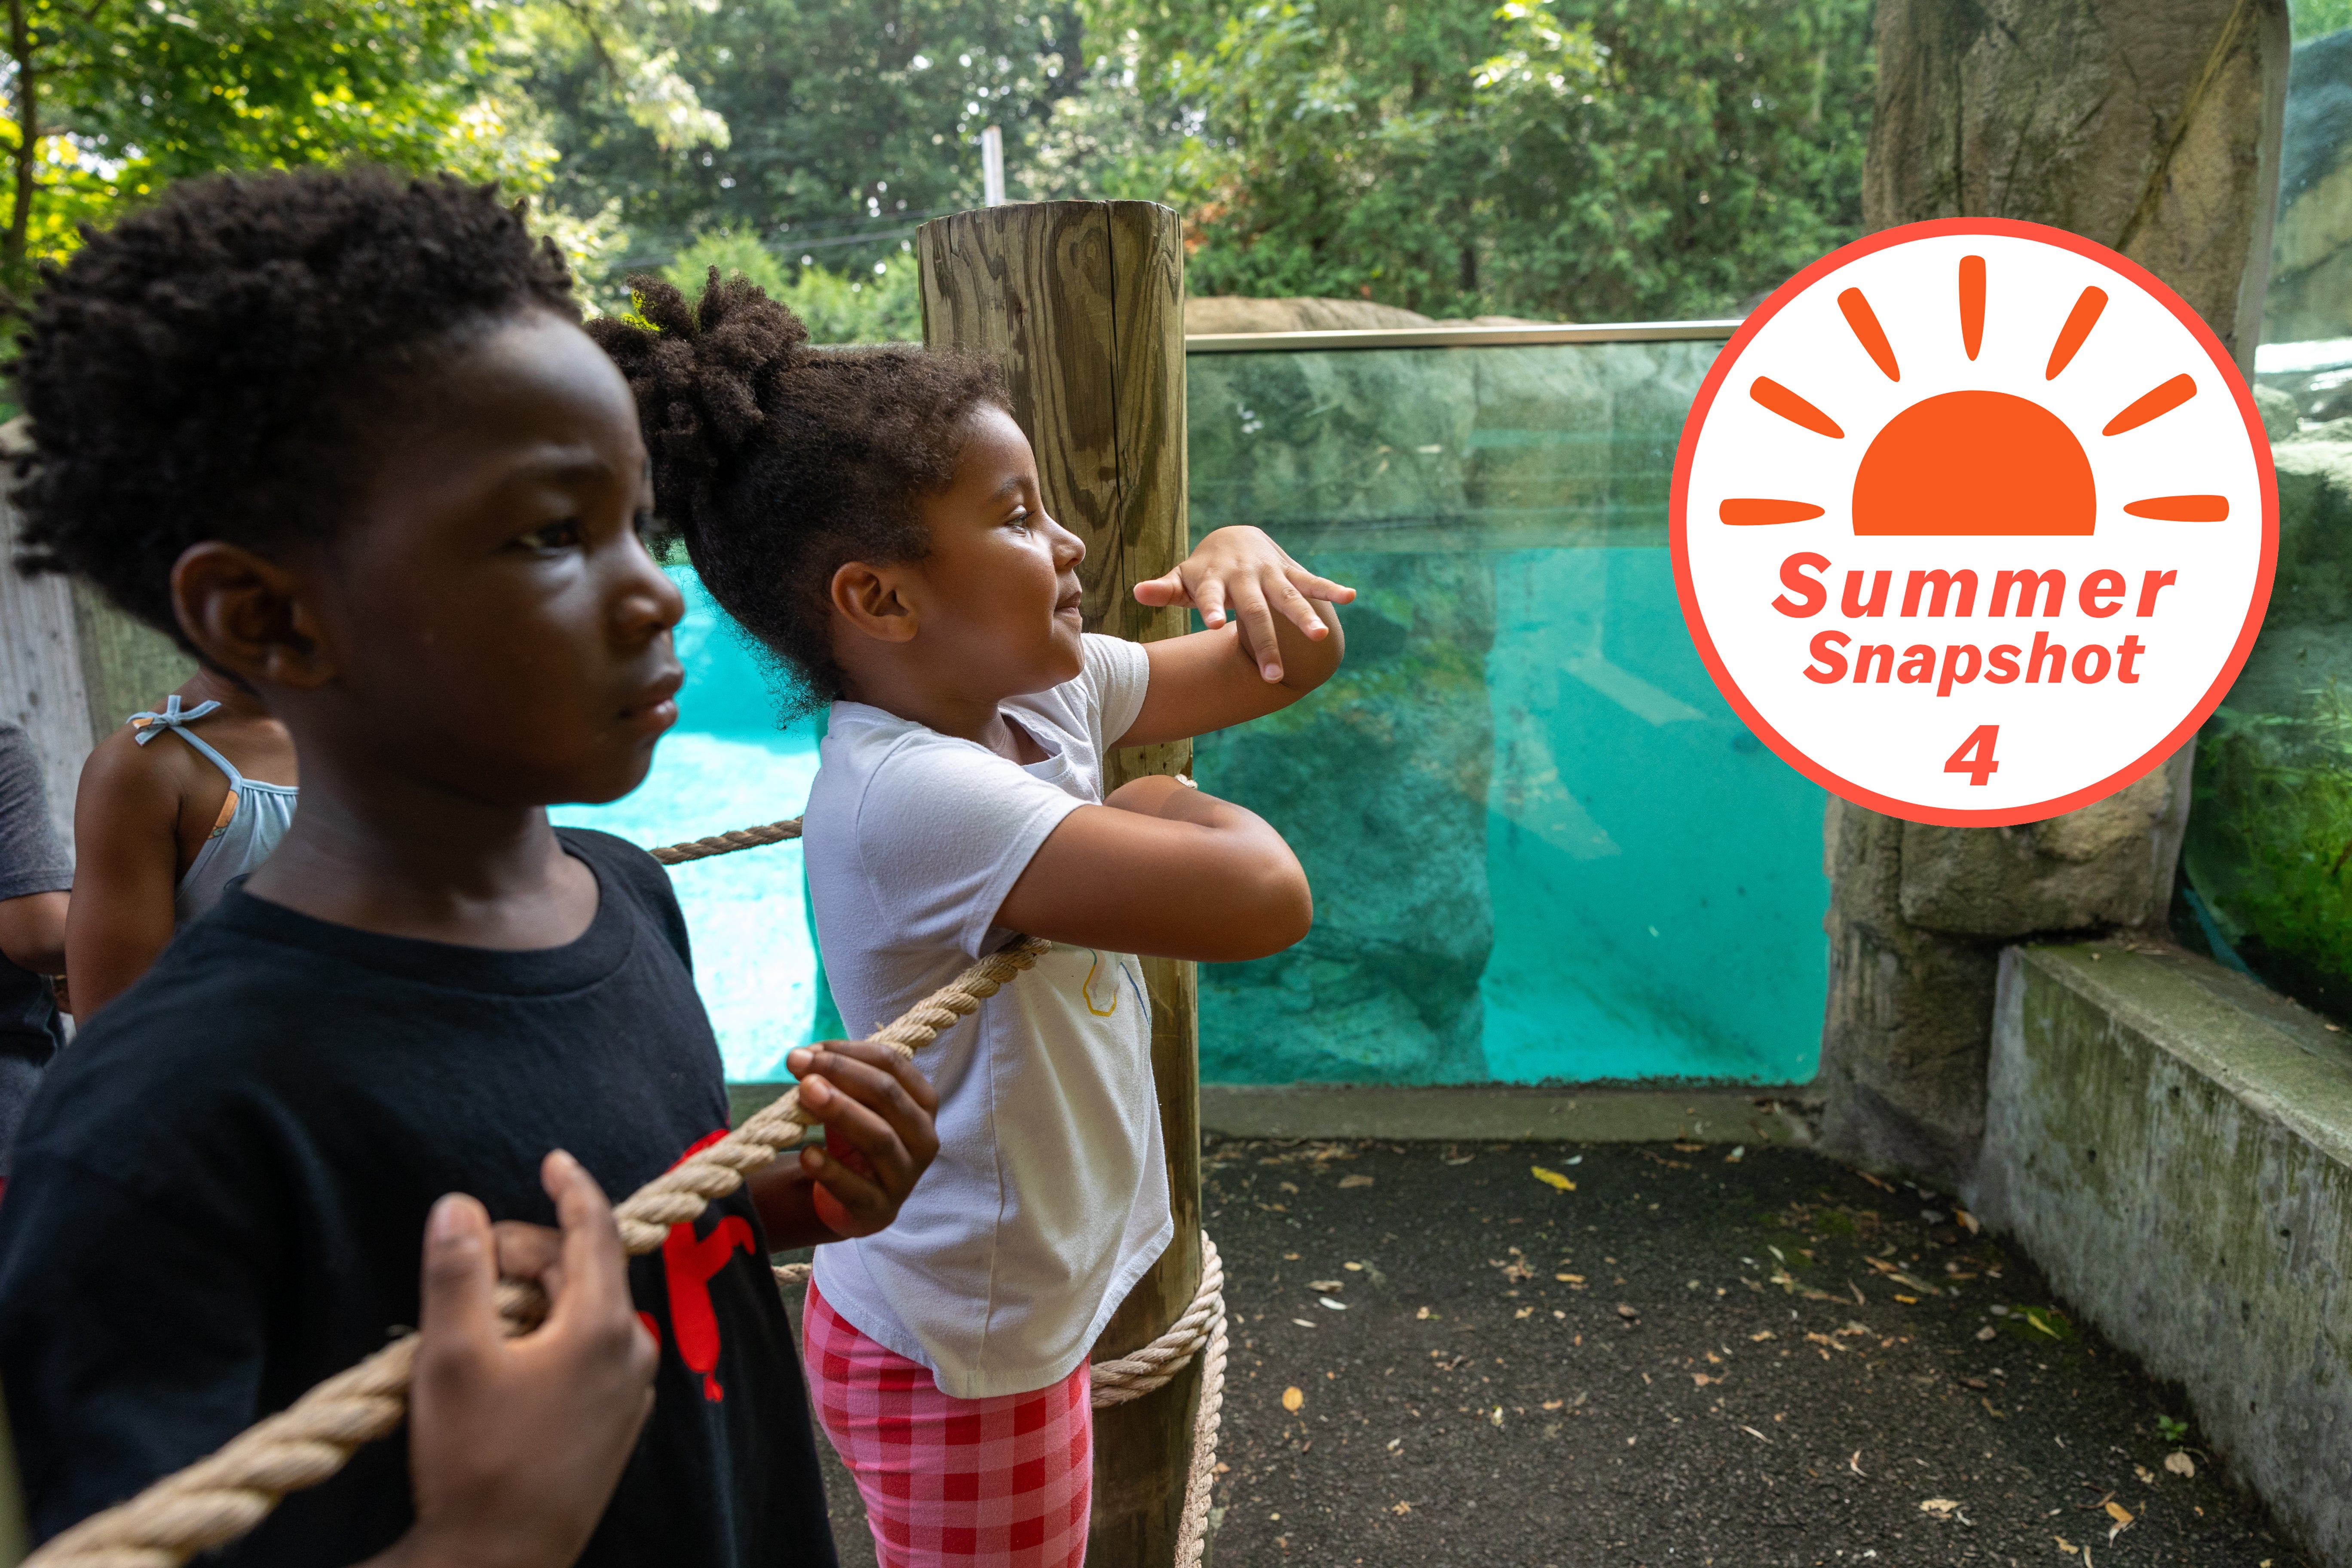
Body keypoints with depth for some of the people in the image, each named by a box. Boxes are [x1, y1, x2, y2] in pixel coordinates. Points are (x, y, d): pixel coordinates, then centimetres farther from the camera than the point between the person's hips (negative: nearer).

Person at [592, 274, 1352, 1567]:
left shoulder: (1042, 694, -5)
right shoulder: (914, 795, -33)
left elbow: (1295, 667, 6)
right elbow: (1266, 901, -38)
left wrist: (1247, 564, -15)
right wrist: (1171, 809, -17)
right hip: (957, 1364, -8)